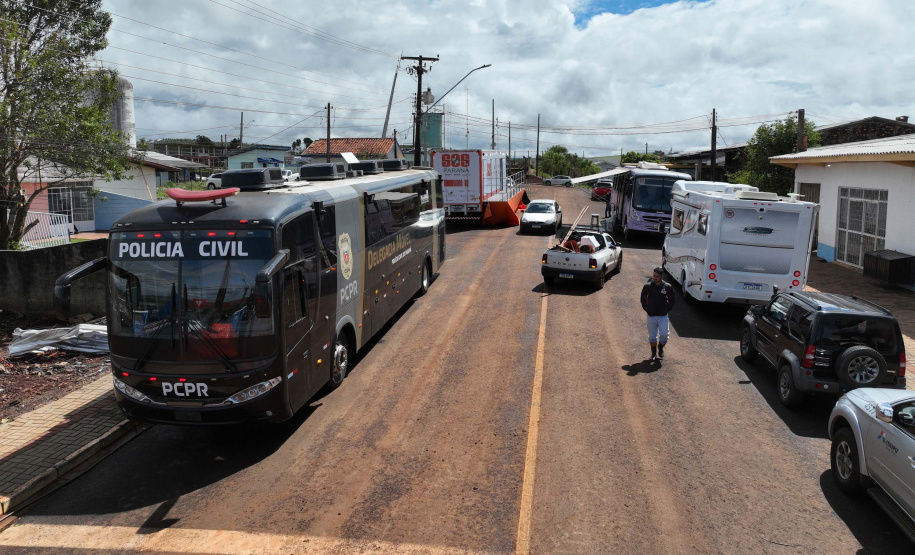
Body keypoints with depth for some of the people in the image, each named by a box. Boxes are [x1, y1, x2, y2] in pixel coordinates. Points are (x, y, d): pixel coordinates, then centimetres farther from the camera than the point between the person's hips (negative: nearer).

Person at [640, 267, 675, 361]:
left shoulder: (667, 287, -5)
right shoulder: (647, 286, -4)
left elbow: (671, 300, 9)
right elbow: (643, 298, 10)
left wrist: (667, 309, 2)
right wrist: (646, 309, 4)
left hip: (663, 315, -1)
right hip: (651, 315, 1)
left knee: (664, 334, -5)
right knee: (652, 336, 7)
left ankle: (661, 348, 24)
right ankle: (653, 353, 23)